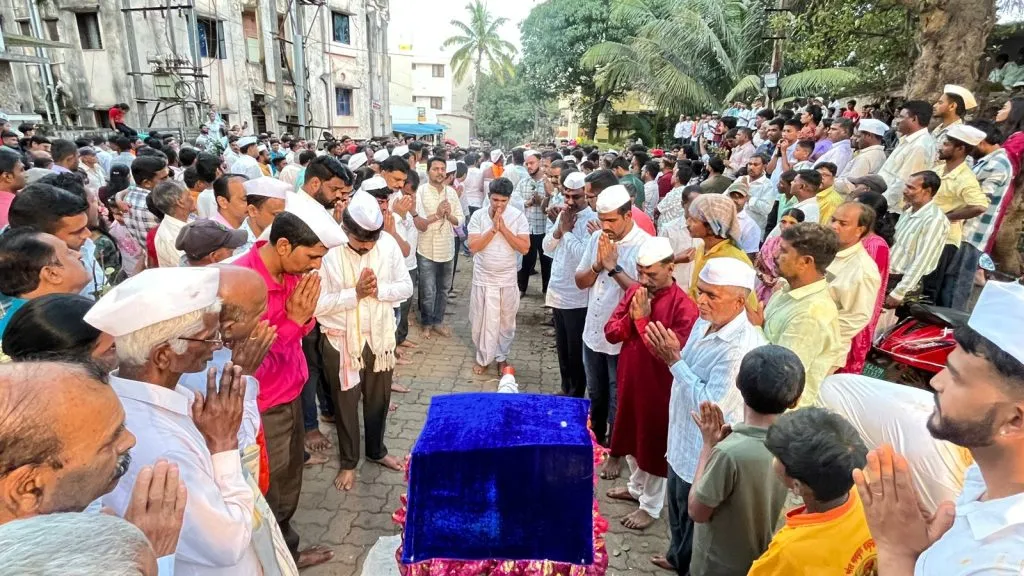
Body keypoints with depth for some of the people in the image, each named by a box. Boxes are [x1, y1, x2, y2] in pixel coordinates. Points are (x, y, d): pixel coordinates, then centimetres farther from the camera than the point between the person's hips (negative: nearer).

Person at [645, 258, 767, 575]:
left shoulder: (742, 348, -31)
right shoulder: (704, 323, -2)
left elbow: (711, 405, -31)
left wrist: (674, 360, -28)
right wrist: (671, 354, -2)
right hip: (683, 439, 9)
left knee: (696, 518, 15)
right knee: (678, 507, 30)